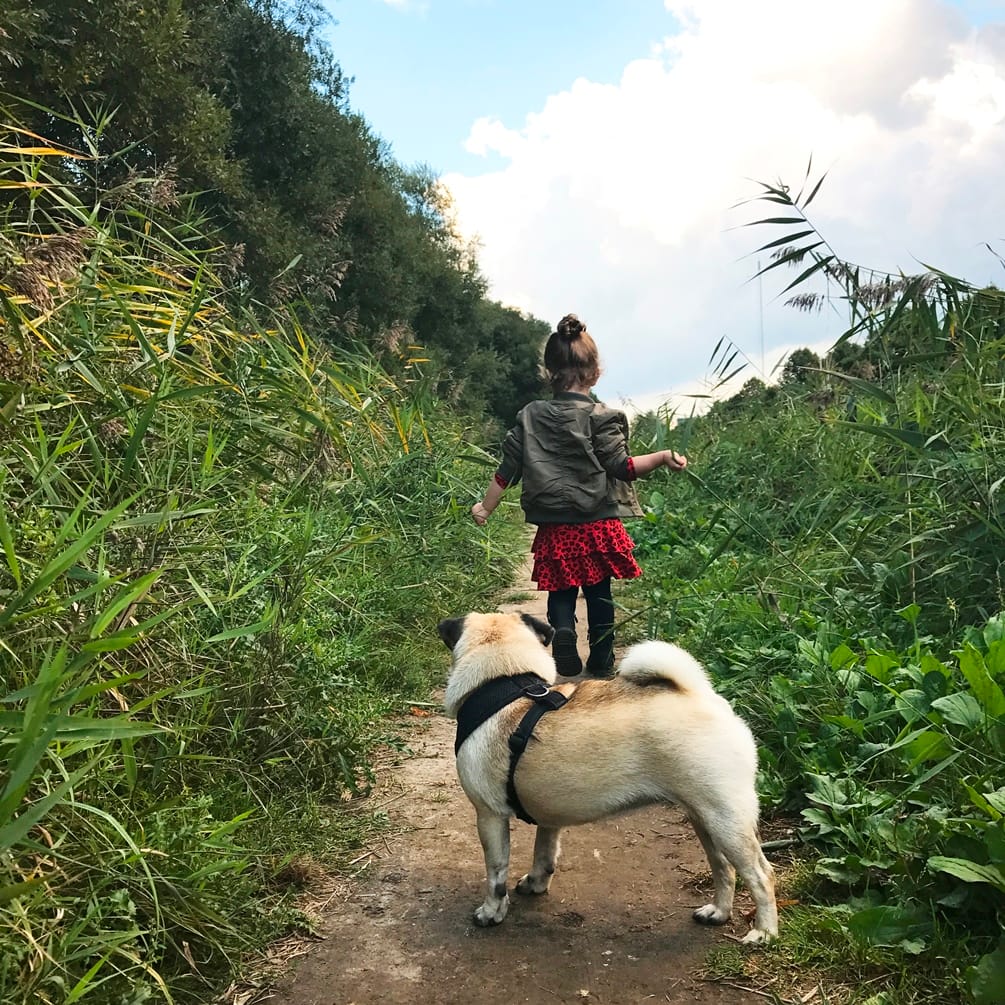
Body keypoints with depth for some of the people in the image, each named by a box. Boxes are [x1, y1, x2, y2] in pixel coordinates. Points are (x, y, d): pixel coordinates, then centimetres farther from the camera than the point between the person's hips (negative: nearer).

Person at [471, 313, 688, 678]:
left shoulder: (529, 417, 2)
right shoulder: (602, 418, -8)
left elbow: (507, 470, 4)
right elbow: (621, 466, -13)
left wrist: (485, 508, 13)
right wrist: (662, 457, -9)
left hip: (554, 528, 2)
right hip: (598, 525, -1)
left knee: (561, 593, 11)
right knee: (599, 594, 13)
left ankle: (563, 635, -16)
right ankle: (601, 662, 23)